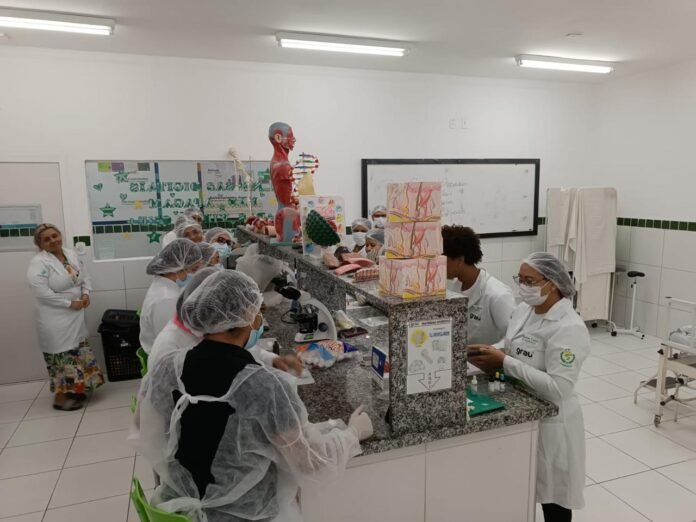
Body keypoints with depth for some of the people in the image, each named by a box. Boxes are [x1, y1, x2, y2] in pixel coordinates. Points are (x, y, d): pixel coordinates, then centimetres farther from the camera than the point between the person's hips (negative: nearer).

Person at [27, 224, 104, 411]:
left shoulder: (72, 255, 5)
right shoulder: (38, 263, -17)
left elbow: (85, 277, 13)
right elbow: (43, 293, -23)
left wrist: (85, 294, -5)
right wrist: (70, 303, -19)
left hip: (76, 315, 7)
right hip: (55, 320, -7)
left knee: (78, 353, 16)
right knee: (62, 356, 2)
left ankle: (74, 389, 33)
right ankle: (60, 398, 17)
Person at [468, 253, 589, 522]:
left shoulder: (569, 328, -23)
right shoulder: (524, 309, 2)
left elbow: (558, 388, -29)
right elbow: (511, 346, 13)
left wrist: (504, 362, -28)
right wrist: (489, 353, -9)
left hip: (549, 423, -7)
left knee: (552, 498, 13)